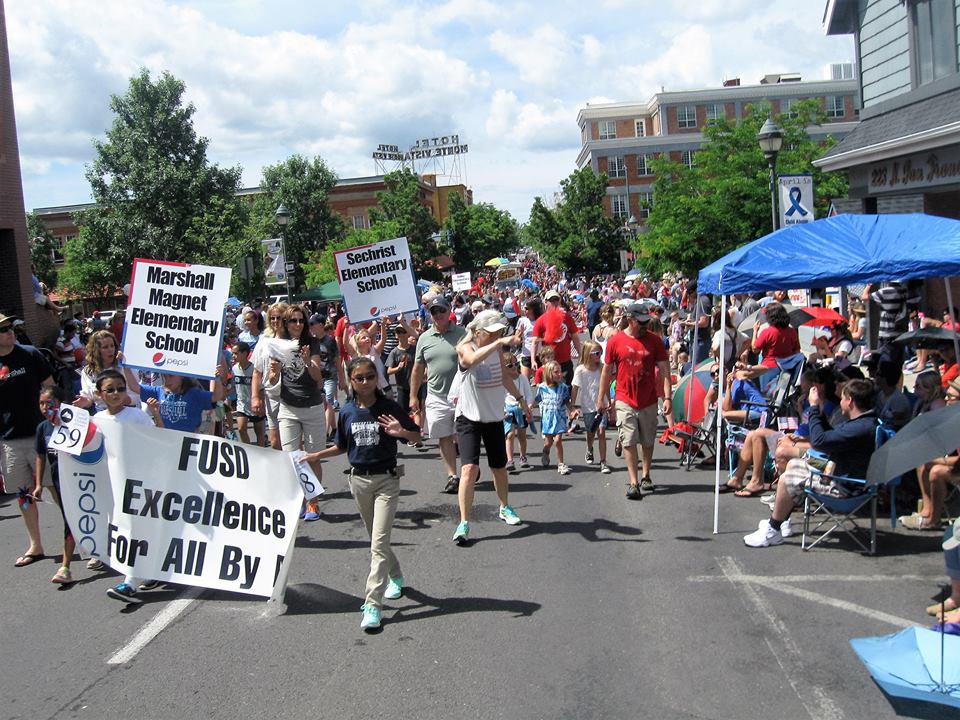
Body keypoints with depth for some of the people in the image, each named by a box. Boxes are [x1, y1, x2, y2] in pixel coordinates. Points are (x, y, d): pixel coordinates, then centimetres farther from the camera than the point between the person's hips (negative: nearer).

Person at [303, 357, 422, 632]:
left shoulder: (389, 407, -9)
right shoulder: (347, 411, 1)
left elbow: (417, 435, -3)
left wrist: (401, 432, -23)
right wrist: (316, 455, 7)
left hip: (386, 479, -4)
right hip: (359, 479, 4)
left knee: (379, 542, -10)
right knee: (376, 539, 18)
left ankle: (373, 604, -9)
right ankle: (395, 577, 43)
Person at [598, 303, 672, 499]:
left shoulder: (654, 341, -1)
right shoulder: (615, 341, -4)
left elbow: (664, 370, -1)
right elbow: (607, 371, 4)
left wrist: (668, 397, -9)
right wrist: (601, 398, 6)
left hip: (649, 402, 2)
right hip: (625, 402, -2)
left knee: (648, 442, 13)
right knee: (629, 442, -6)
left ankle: (646, 477, 30)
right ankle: (633, 483, -3)